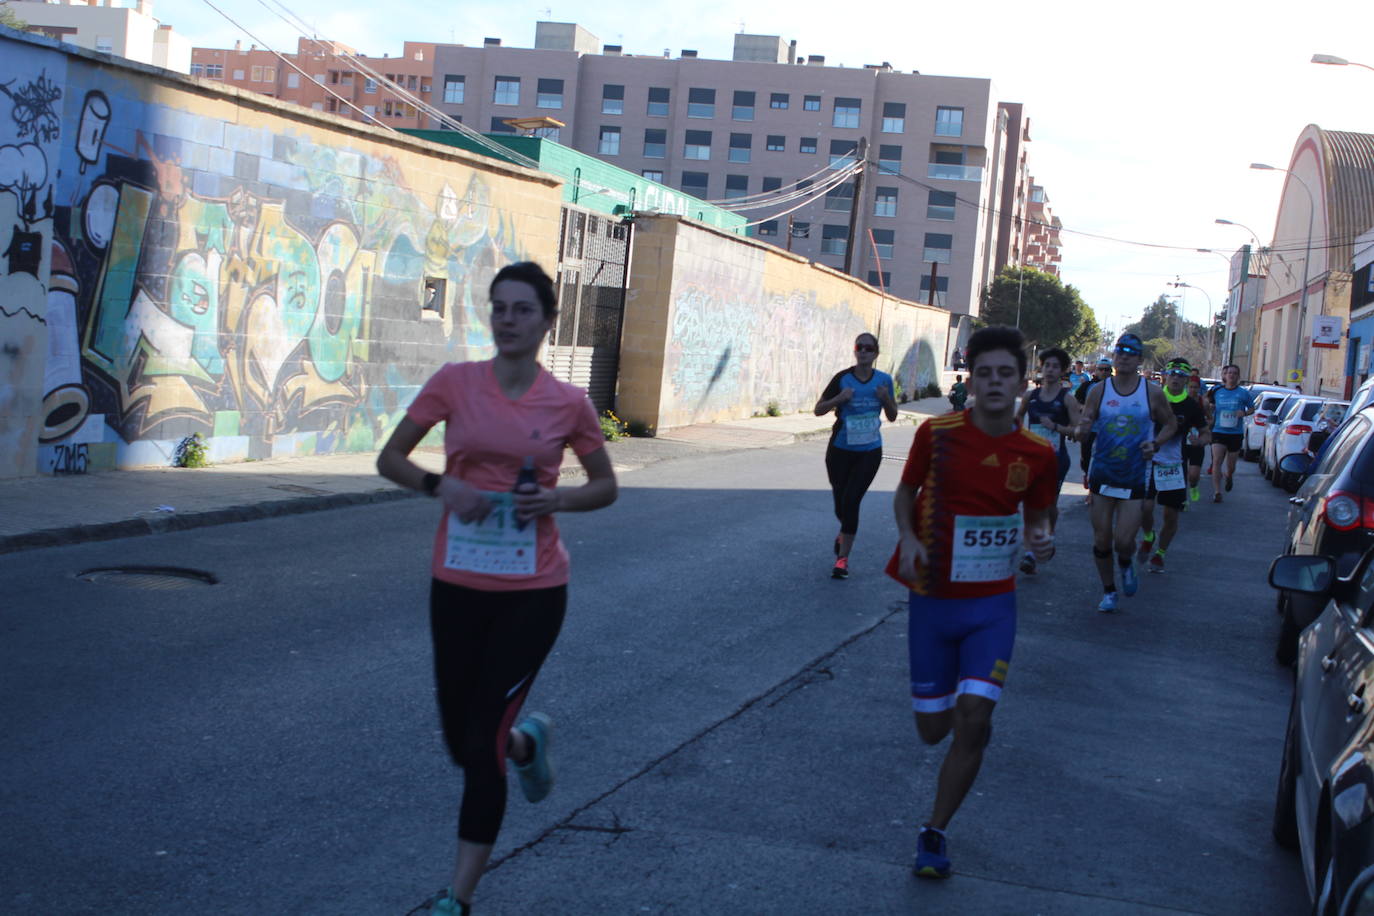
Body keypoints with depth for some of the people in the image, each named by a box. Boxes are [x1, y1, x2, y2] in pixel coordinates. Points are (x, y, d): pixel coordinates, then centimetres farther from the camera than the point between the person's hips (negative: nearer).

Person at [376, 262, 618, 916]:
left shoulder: (568, 404, -4)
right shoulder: (455, 382, -3)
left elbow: (606, 486, 9)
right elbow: (390, 458, 4)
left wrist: (558, 500, -12)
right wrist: (439, 485, -16)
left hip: (533, 592, -2)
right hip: (457, 585, 2)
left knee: (482, 743, -6)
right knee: (461, 743, 12)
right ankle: (528, 740, 48)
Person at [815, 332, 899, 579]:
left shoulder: (884, 380, 1)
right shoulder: (843, 379, -7)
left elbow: (892, 417, 9)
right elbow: (818, 409, -3)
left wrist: (886, 399, -11)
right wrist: (839, 398, -21)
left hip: (870, 451, 0)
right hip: (841, 450, 0)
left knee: (851, 500, -12)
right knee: (840, 502, 10)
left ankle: (843, 557, -3)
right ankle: (844, 533, 45)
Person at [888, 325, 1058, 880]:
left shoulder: (1038, 454, -4)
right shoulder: (937, 433, -9)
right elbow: (905, 491, 5)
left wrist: (1041, 539, -12)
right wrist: (908, 538, -14)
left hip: (993, 605, 0)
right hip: (932, 600, 0)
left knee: (973, 721, -14)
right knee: (933, 729, 5)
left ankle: (933, 834, 6)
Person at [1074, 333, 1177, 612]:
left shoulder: (1152, 393, -3)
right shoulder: (1099, 391, -1)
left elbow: (1170, 423, 10)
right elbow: (1082, 427, 1)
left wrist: (1155, 443, -9)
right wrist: (1083, 428, -24)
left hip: (1135, 477, -1)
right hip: (1102, 474, 1)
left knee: (1123, 540, -9)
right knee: (1101, 540, 5)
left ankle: (1126, 564, 27)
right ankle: (1108, 591, 24)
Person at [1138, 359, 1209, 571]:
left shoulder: (1191, 406, -1)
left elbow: (1206, 433, 8)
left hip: (1176, 466, 1)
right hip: (1150, 461, -1)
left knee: (1171, 516, 2)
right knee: (1145, 507, -16)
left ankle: (1159, 554, 24)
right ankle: (1148, 537, 16)